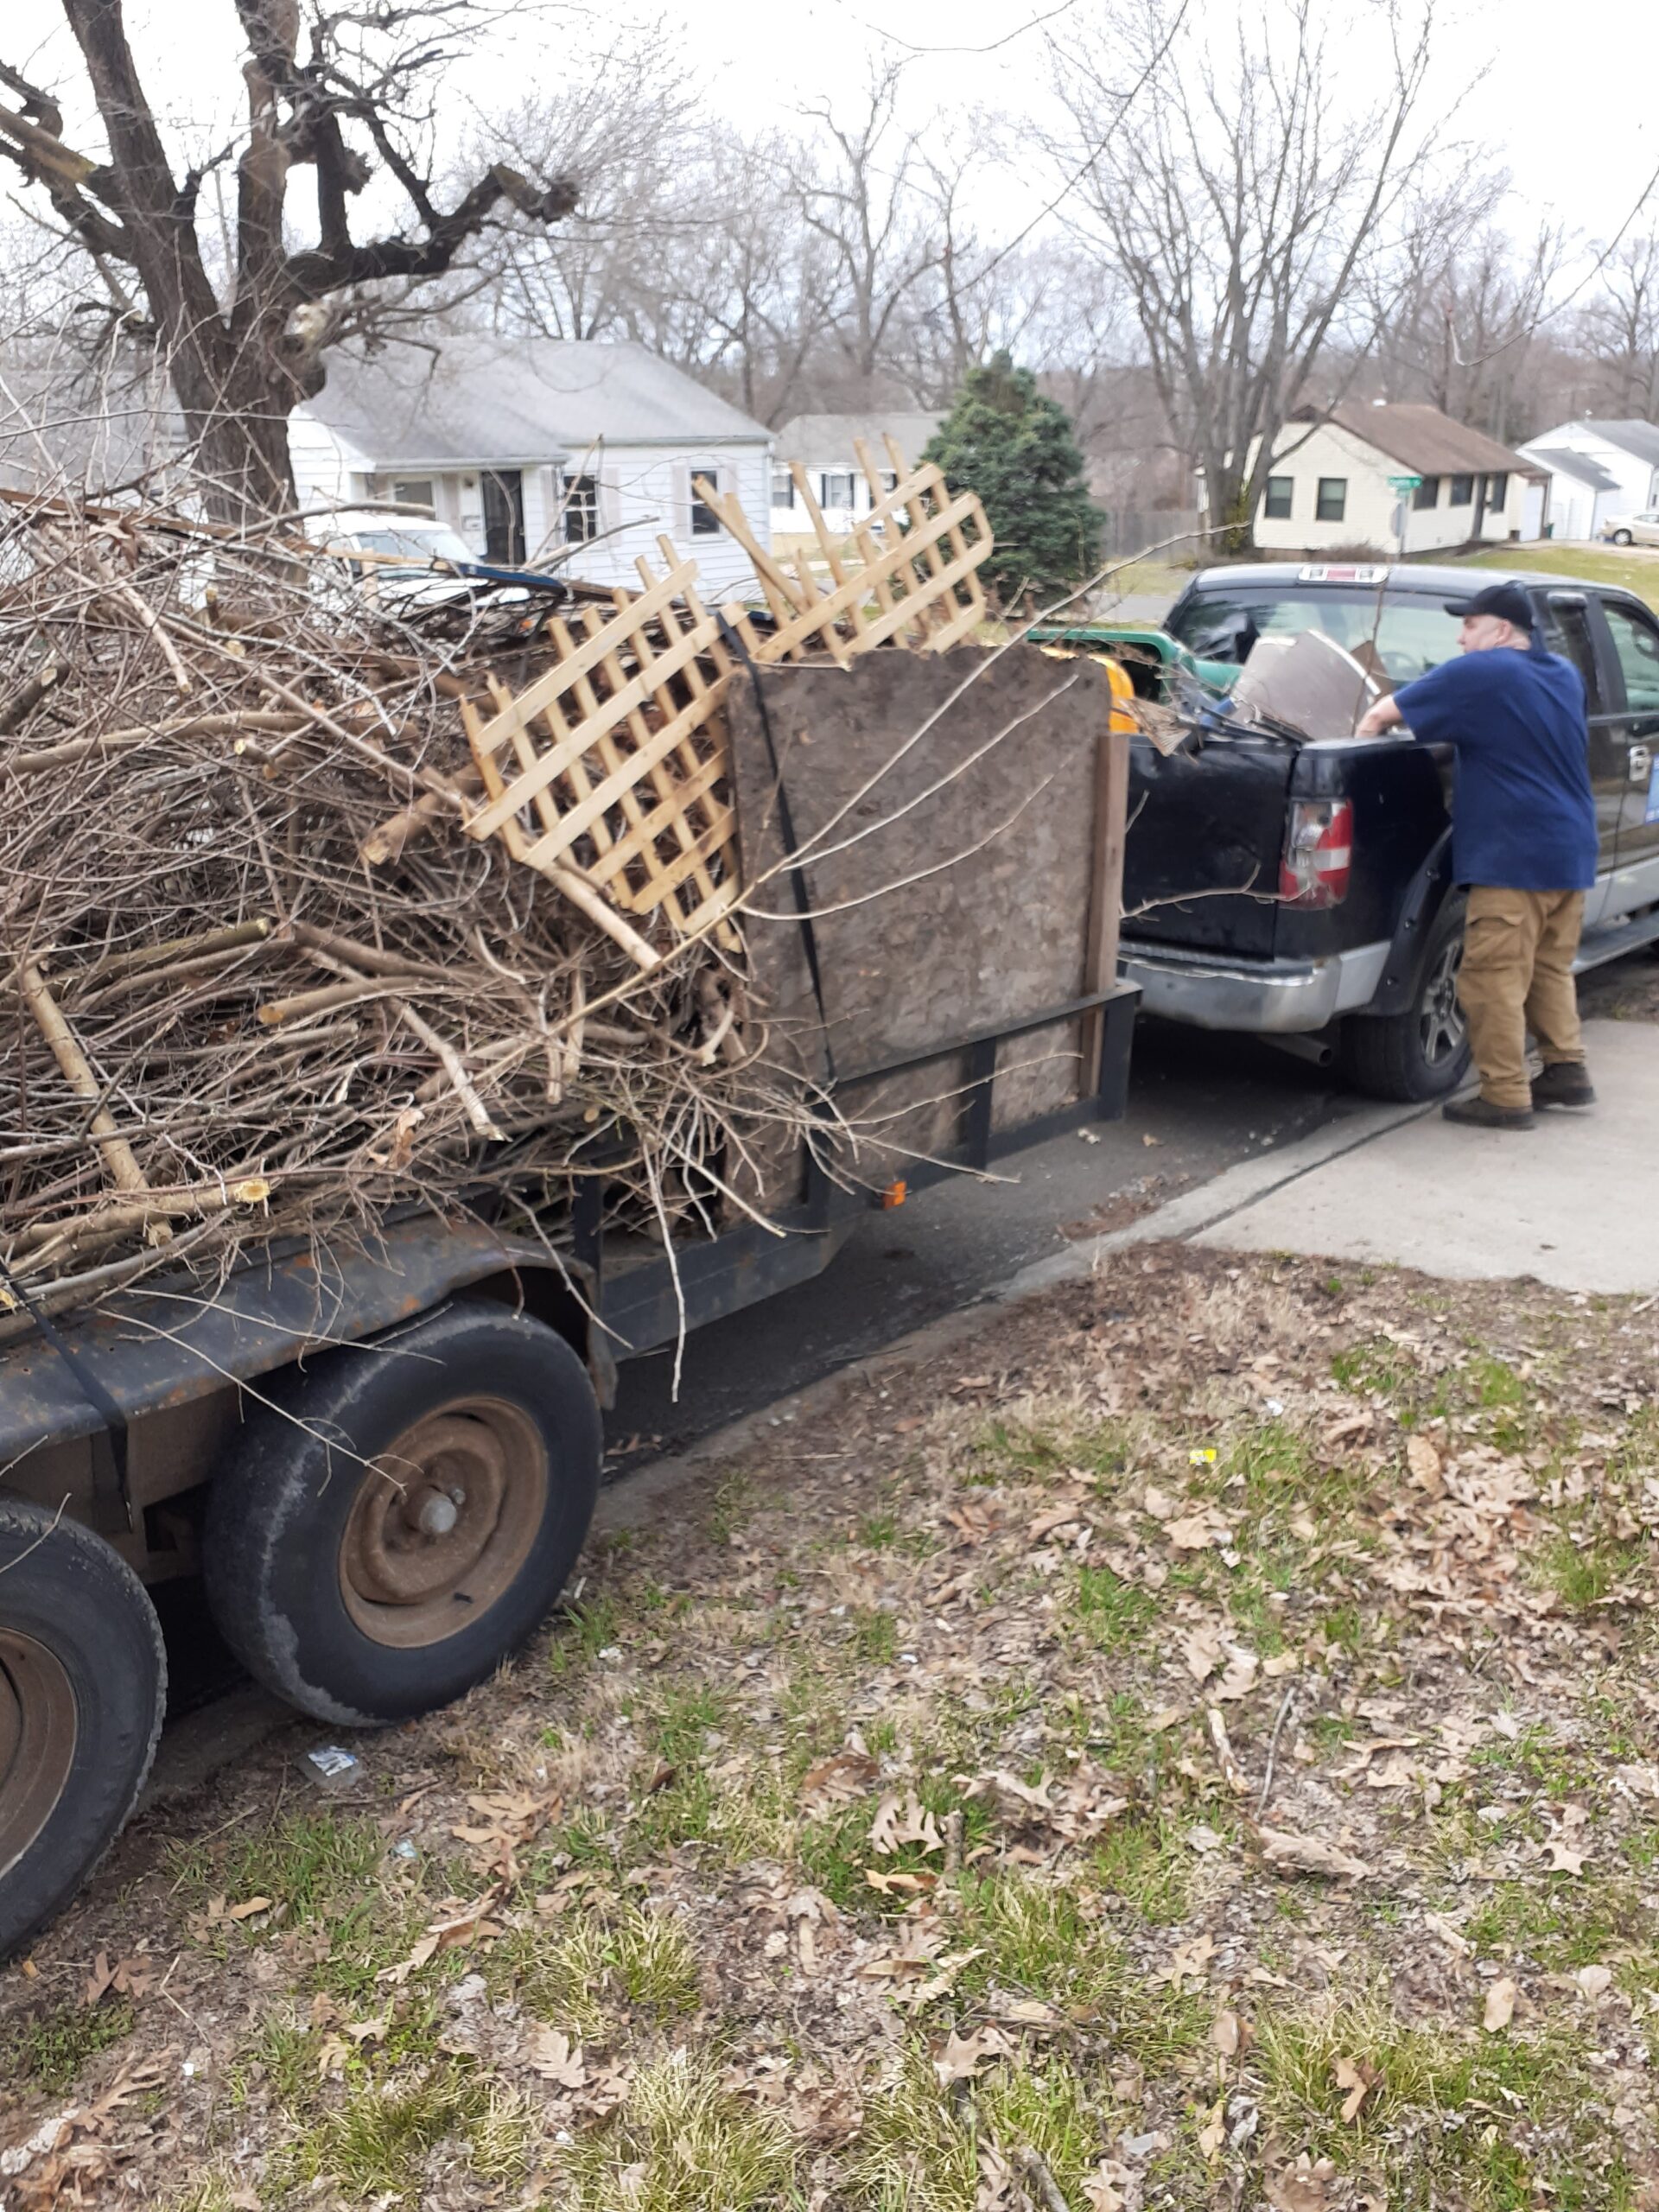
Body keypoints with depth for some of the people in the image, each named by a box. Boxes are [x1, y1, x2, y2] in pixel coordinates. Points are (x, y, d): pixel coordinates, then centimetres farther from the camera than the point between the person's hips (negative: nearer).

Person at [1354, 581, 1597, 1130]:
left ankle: (1505, 1098, -1)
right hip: (1571, 851, 9)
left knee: (1493, 981, -4)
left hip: (1514, 857, -9)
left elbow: (1383, 713, -7)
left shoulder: (1480, 673, -10)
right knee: (1549, 970, 19)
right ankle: (1567, 1071, 23)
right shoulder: (1564, 674, 15)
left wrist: (1365, 735, 13)